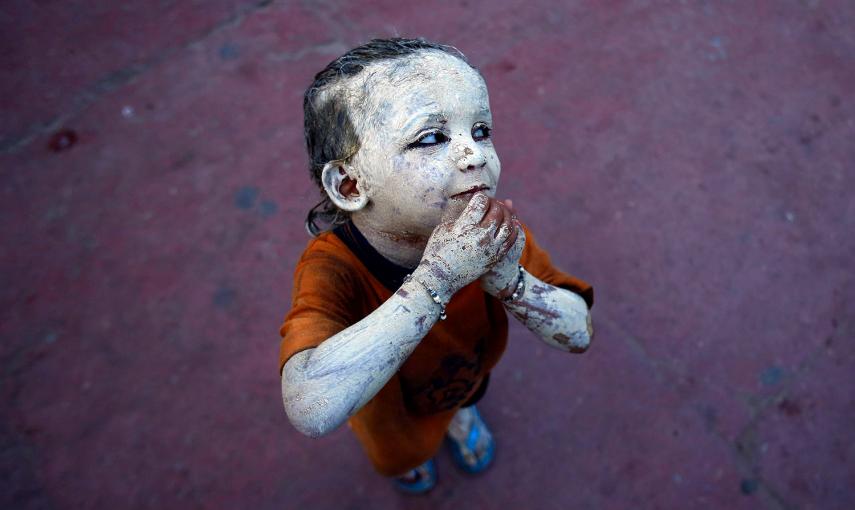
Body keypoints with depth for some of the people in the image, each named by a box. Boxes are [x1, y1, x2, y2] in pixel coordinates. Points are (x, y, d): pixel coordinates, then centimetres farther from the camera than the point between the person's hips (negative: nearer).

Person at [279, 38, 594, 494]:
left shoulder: (493, 231, -31)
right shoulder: (331, 268, -44)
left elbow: (578, 333, -25)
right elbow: (312, 411, -61)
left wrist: (509, 280, -46)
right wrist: (436, 280, -59)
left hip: (466, 370, 2)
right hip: (391, 407, -2)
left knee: (462, 389, 37)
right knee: (399, 450, 33)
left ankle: (459, 409, 73)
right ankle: (406, 455, 69)